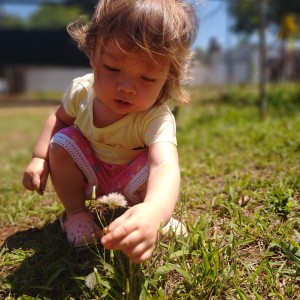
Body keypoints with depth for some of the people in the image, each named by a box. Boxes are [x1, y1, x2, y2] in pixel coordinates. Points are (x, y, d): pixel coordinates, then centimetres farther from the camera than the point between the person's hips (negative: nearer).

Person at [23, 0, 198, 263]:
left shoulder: (157, 119, -37)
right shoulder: (82, 90, -22)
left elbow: (165, 166, -57)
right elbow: (59, 118, 1)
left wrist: (153, 213, -78)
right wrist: (39, 158, -10)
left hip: (131, 182, -3)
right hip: (90, 176, 4)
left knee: (150, 173, -34)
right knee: (61, 141, -20)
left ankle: (159, 222, -1)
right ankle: (75, 212, -2)